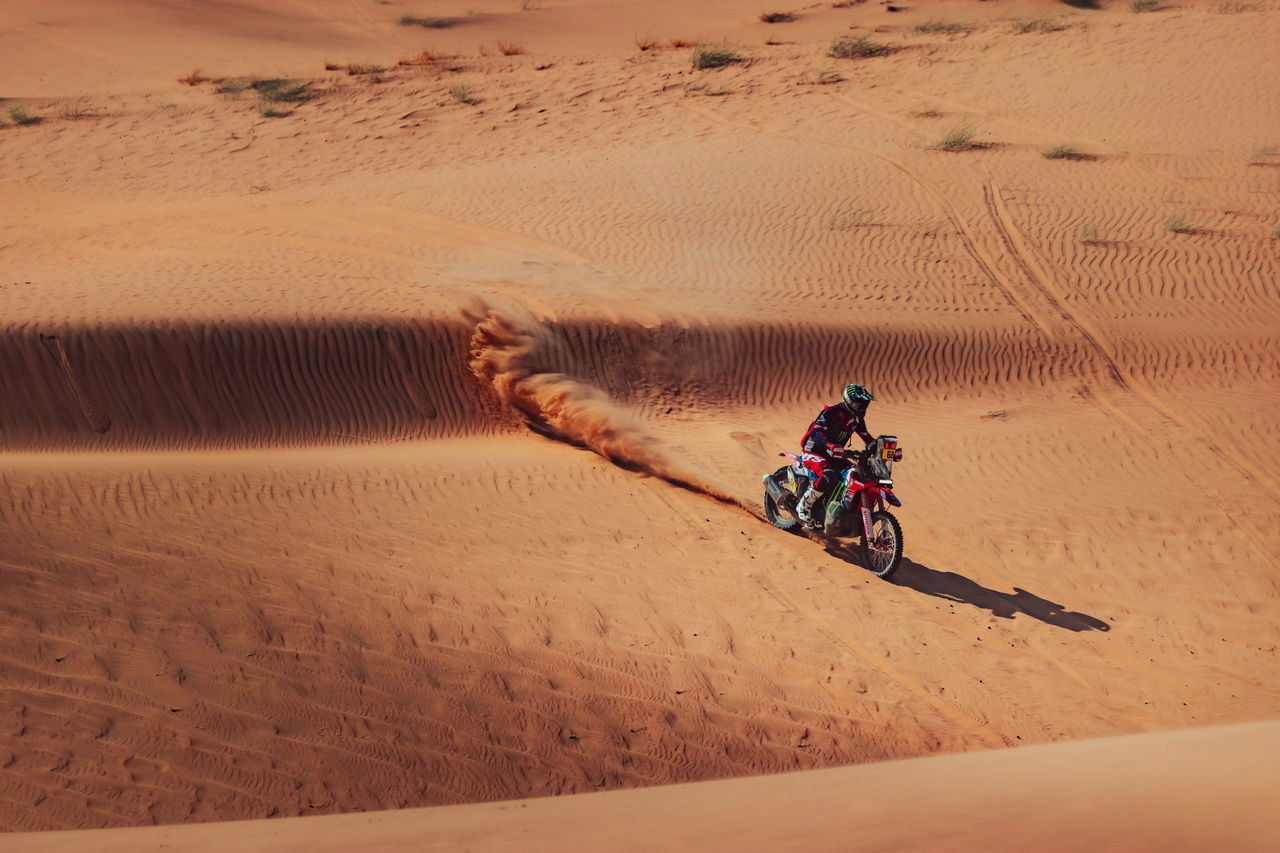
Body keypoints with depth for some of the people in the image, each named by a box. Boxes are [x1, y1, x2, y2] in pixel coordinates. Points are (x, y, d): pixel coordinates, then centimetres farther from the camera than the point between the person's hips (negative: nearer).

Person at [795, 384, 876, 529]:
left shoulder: (857, 418, 7)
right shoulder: (832, 411, -18)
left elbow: (866, 436, 16)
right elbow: (816, 431, -30)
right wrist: (829, 446, -48)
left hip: (835, 455, 8)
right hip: (814, 452, -8)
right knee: (829, 476, -36)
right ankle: (804, 507, -20)